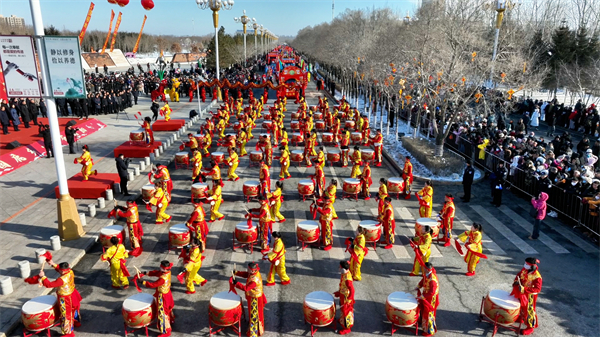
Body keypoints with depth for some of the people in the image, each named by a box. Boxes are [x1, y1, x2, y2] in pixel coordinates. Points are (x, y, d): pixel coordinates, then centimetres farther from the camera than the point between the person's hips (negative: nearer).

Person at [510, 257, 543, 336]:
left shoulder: (537, 277, -32)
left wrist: (524, 289, -41)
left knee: (529, 311, 7)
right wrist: (516, 282, -14)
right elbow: (519, 275, 6)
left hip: (530, 296, -7)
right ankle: (520, 318, 52)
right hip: (521, 293, 7)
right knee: (520, 306, 27)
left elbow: (537, 289, -35)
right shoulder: (524, 269, -11)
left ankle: (530, 328, 25)